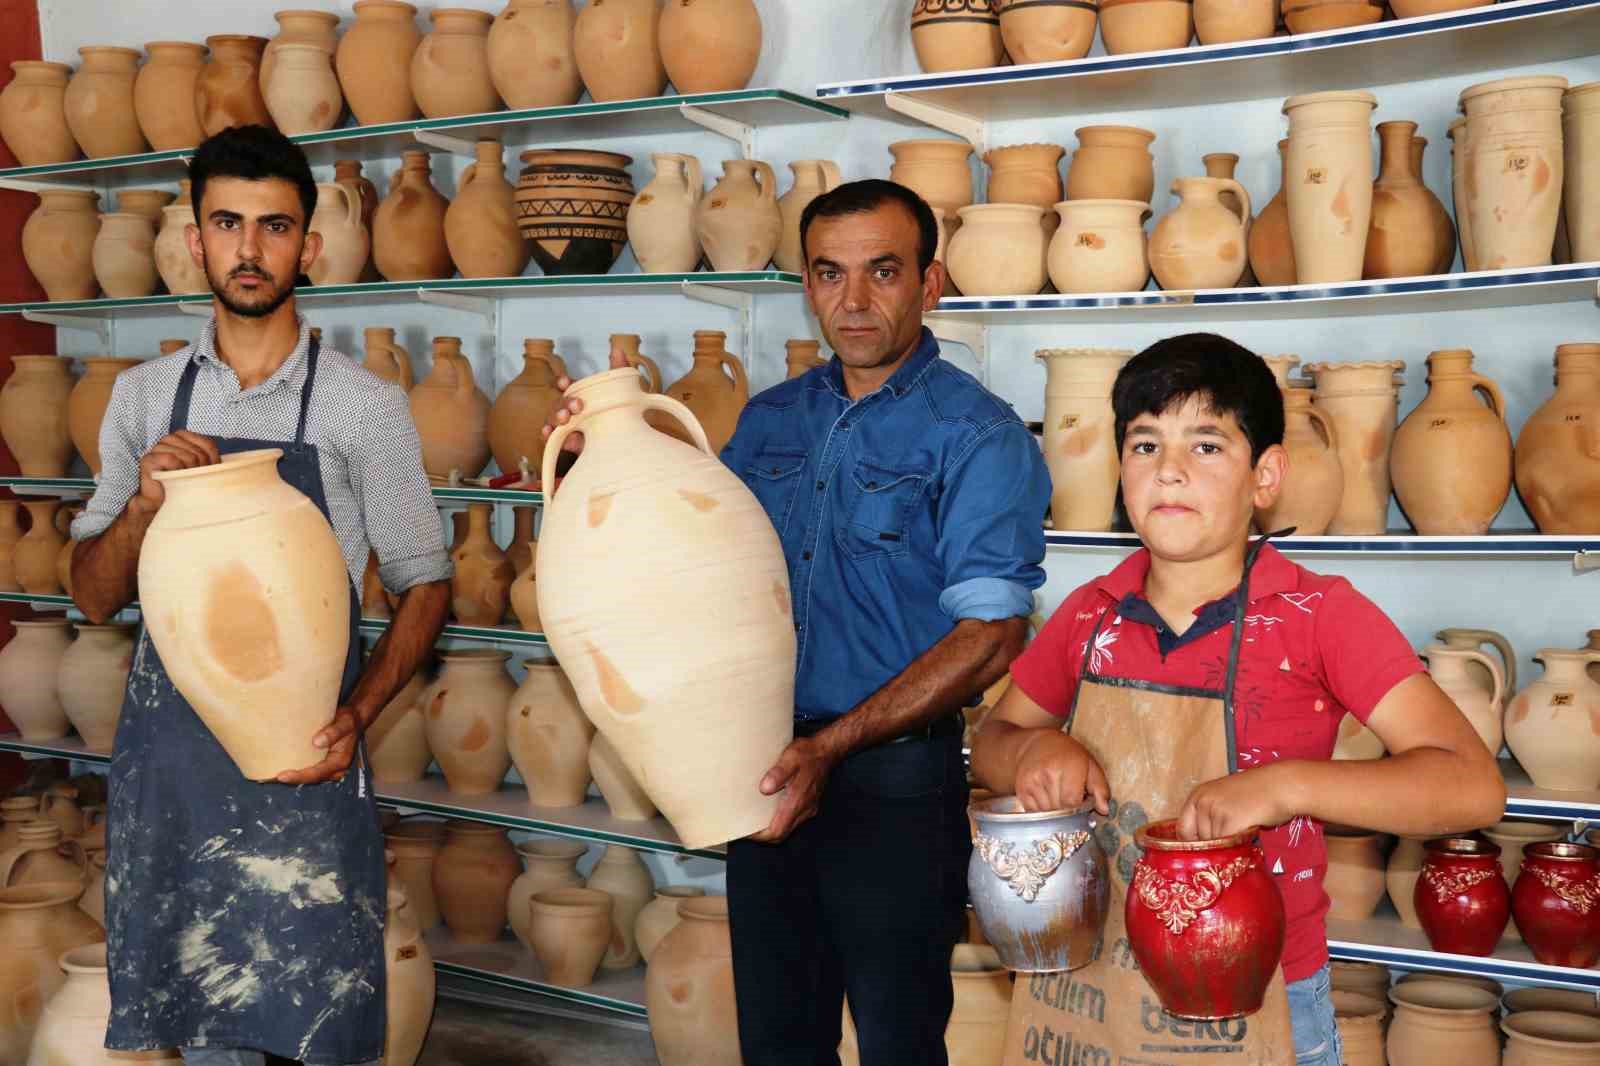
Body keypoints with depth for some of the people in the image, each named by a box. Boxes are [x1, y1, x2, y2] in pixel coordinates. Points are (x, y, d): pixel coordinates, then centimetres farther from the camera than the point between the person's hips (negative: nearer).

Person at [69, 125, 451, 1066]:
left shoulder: (364, 406, -4)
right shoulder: (143, 396, 7)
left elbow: (426, 583, -1)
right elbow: (95, 597, 9)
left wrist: (356, 715, -16)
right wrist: (143, 504, -12)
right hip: (167, 742, 4)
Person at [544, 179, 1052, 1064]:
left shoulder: (975, 433, -11)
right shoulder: (772, 418, 8)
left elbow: (992, 634, -16)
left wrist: (832, 746, -21)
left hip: (895, 781, -5)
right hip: (767, 769, 5)